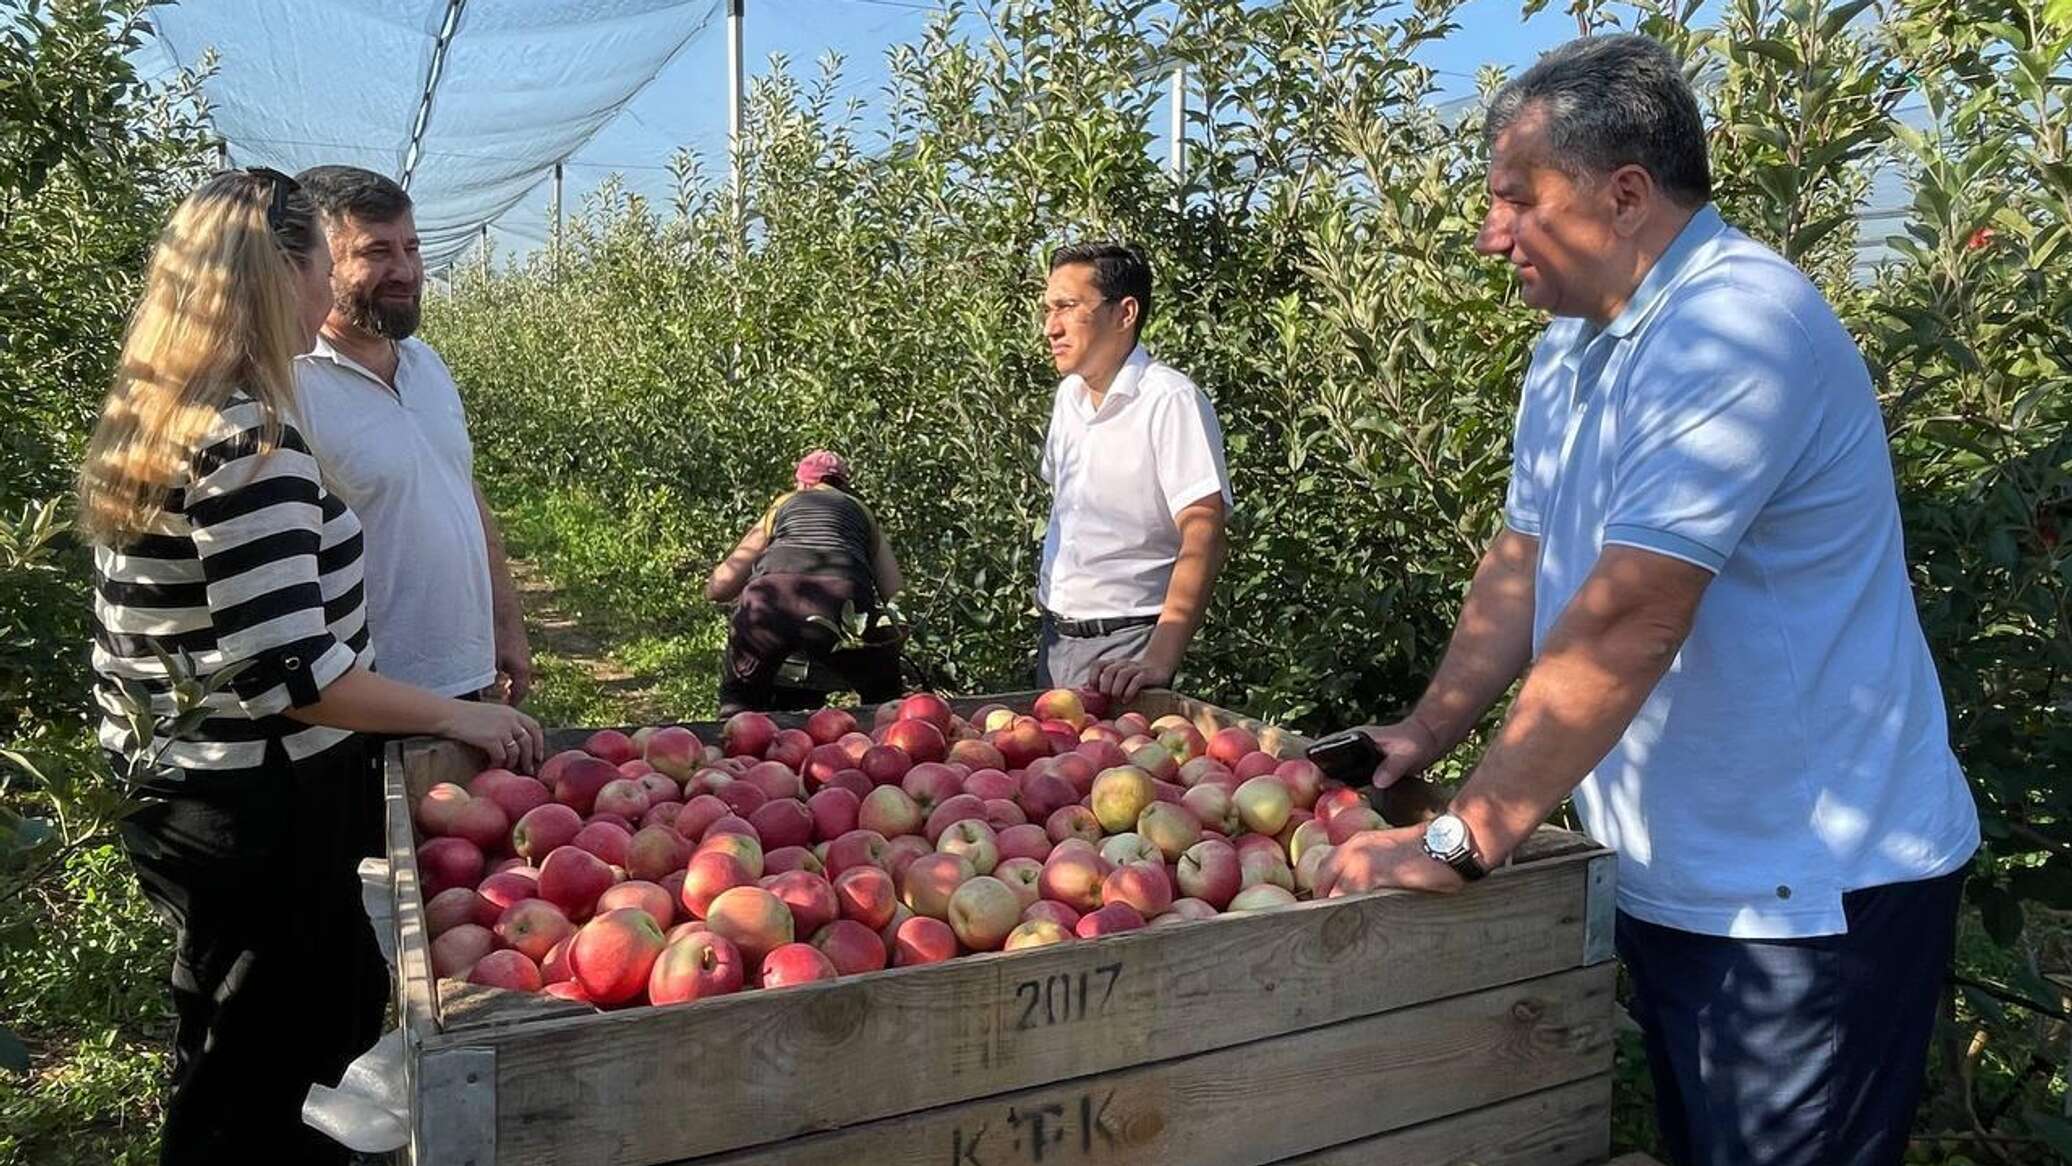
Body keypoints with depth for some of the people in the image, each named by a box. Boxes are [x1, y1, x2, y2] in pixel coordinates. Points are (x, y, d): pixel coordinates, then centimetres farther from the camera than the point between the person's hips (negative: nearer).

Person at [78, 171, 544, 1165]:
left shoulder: (147, 421, 7)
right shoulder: (249, 440, -23)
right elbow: (286, 671, -26)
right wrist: (456, 716, -16)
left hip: (174, 793, 9)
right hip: (257, 814, -9)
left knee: (334, 1013, 25)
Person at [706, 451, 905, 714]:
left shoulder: (784, 505, 31)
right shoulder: (862, 512, 32)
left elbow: (718, 587, 28)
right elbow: (896, 595, 19)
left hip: (772, 604, 1)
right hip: (844, 600, 0)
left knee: (738, 700, 24)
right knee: (883, 703, 23)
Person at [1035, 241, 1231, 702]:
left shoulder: (1171, 401, -18)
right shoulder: (1068, 394, 6)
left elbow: (1202, 538, -24)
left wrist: (1158, 663, -32)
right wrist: (1049, 613, 12)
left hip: (1123, 648, -7)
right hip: (1054, 637, 7)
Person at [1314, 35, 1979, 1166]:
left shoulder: (1737, 327, -24)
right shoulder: (1570, 346, 8)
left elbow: (1627, 620, -30)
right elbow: (1523, 561, 10)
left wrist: (1459, 838, -28)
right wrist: (1424, 735, 2)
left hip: (1808, 895, -9)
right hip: (1667, 877, 9)